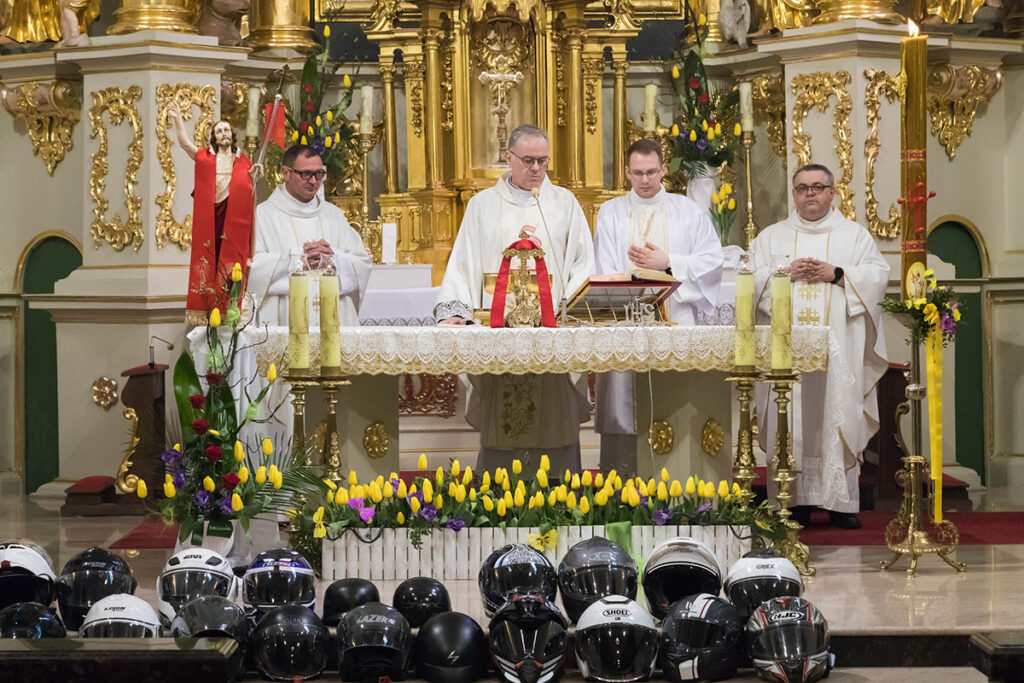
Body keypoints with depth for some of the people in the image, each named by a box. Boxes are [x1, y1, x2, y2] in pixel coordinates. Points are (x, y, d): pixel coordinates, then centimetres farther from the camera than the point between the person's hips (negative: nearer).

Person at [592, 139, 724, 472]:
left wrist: (668, 263, -7)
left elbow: (713, 261, 5)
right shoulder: (610, 213, 11)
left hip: (675, 321, 0)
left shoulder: (689, 212, 12)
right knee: (624, 408, -6)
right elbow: (605, 272, 2)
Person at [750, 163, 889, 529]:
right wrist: (786, 273, -8)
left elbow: (878, 275, 3)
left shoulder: (855, 234, 14)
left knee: (838, 417, -6)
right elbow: (751, 279, 7)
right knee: (791, 421, -5)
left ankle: (840, 503, -3)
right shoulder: (772, 236, 16)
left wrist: (836, 274, -8)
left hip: (837, 346, -1)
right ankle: (794, 502, -3)